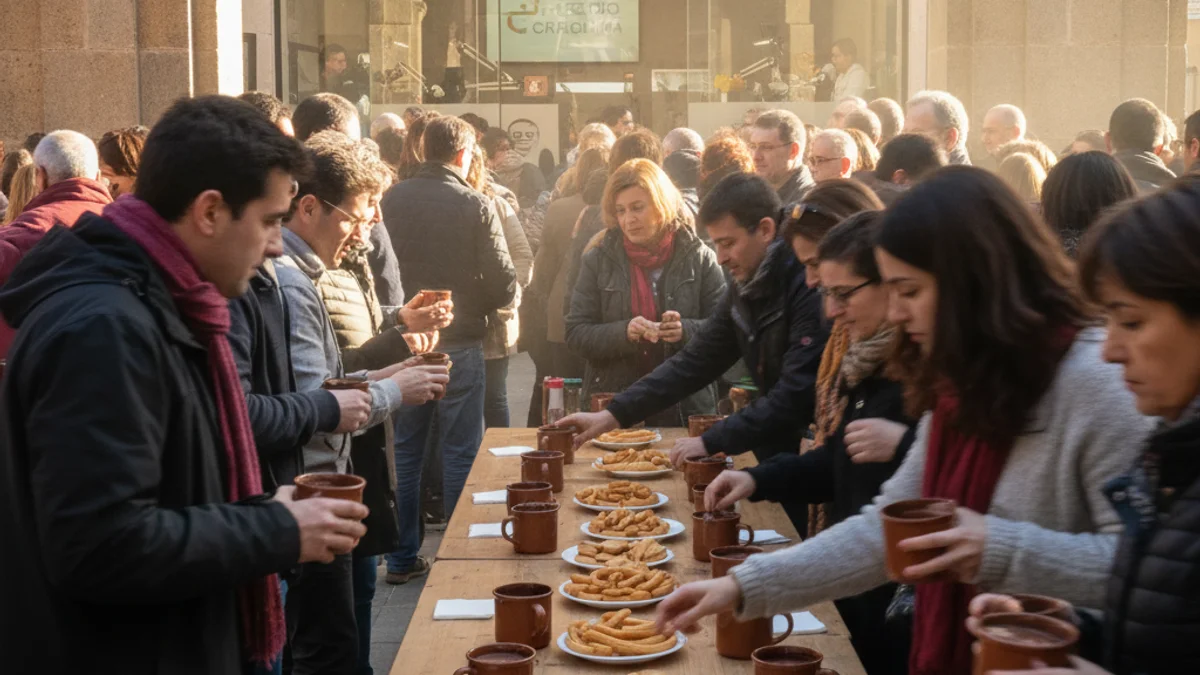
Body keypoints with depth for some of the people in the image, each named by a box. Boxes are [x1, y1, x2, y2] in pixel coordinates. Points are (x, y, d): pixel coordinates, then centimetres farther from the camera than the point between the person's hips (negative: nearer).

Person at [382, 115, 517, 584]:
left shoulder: (392, 200, -3)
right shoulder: (475, 206, -12)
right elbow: (504, 285, -11)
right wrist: (480, 303, 11)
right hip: (459, 343, -3)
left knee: (404, 452, 13)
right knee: (460, 453, 6)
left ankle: (402, 558, 20)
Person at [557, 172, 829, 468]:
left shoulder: (811, 287, -19)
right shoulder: (745, 287, 9)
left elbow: (795, 397, -24)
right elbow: (695, 361, 11)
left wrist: (711, 442, -21)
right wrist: (613, 415, 3)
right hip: (778, 454, 7)